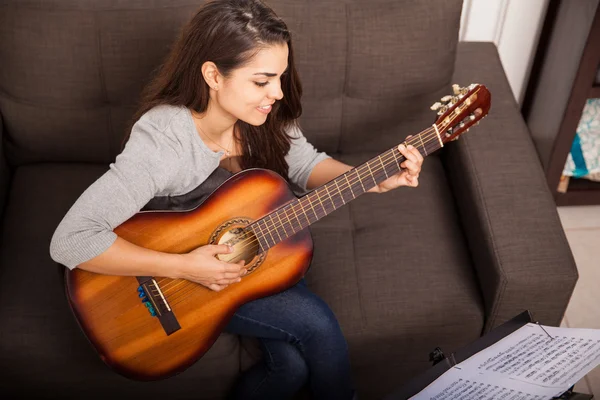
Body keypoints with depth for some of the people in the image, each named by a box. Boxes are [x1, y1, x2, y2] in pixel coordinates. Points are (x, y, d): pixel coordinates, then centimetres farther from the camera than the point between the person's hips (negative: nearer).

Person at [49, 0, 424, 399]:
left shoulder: (261, 116, -17)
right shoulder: (162, 141, -34)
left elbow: (305, 164, 2)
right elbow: (70, 240, -38)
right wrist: (185, 267, -36)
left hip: (252, 251, 5)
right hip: (177, 279, -5)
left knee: (293, 363, -16)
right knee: (314, 321, -17)